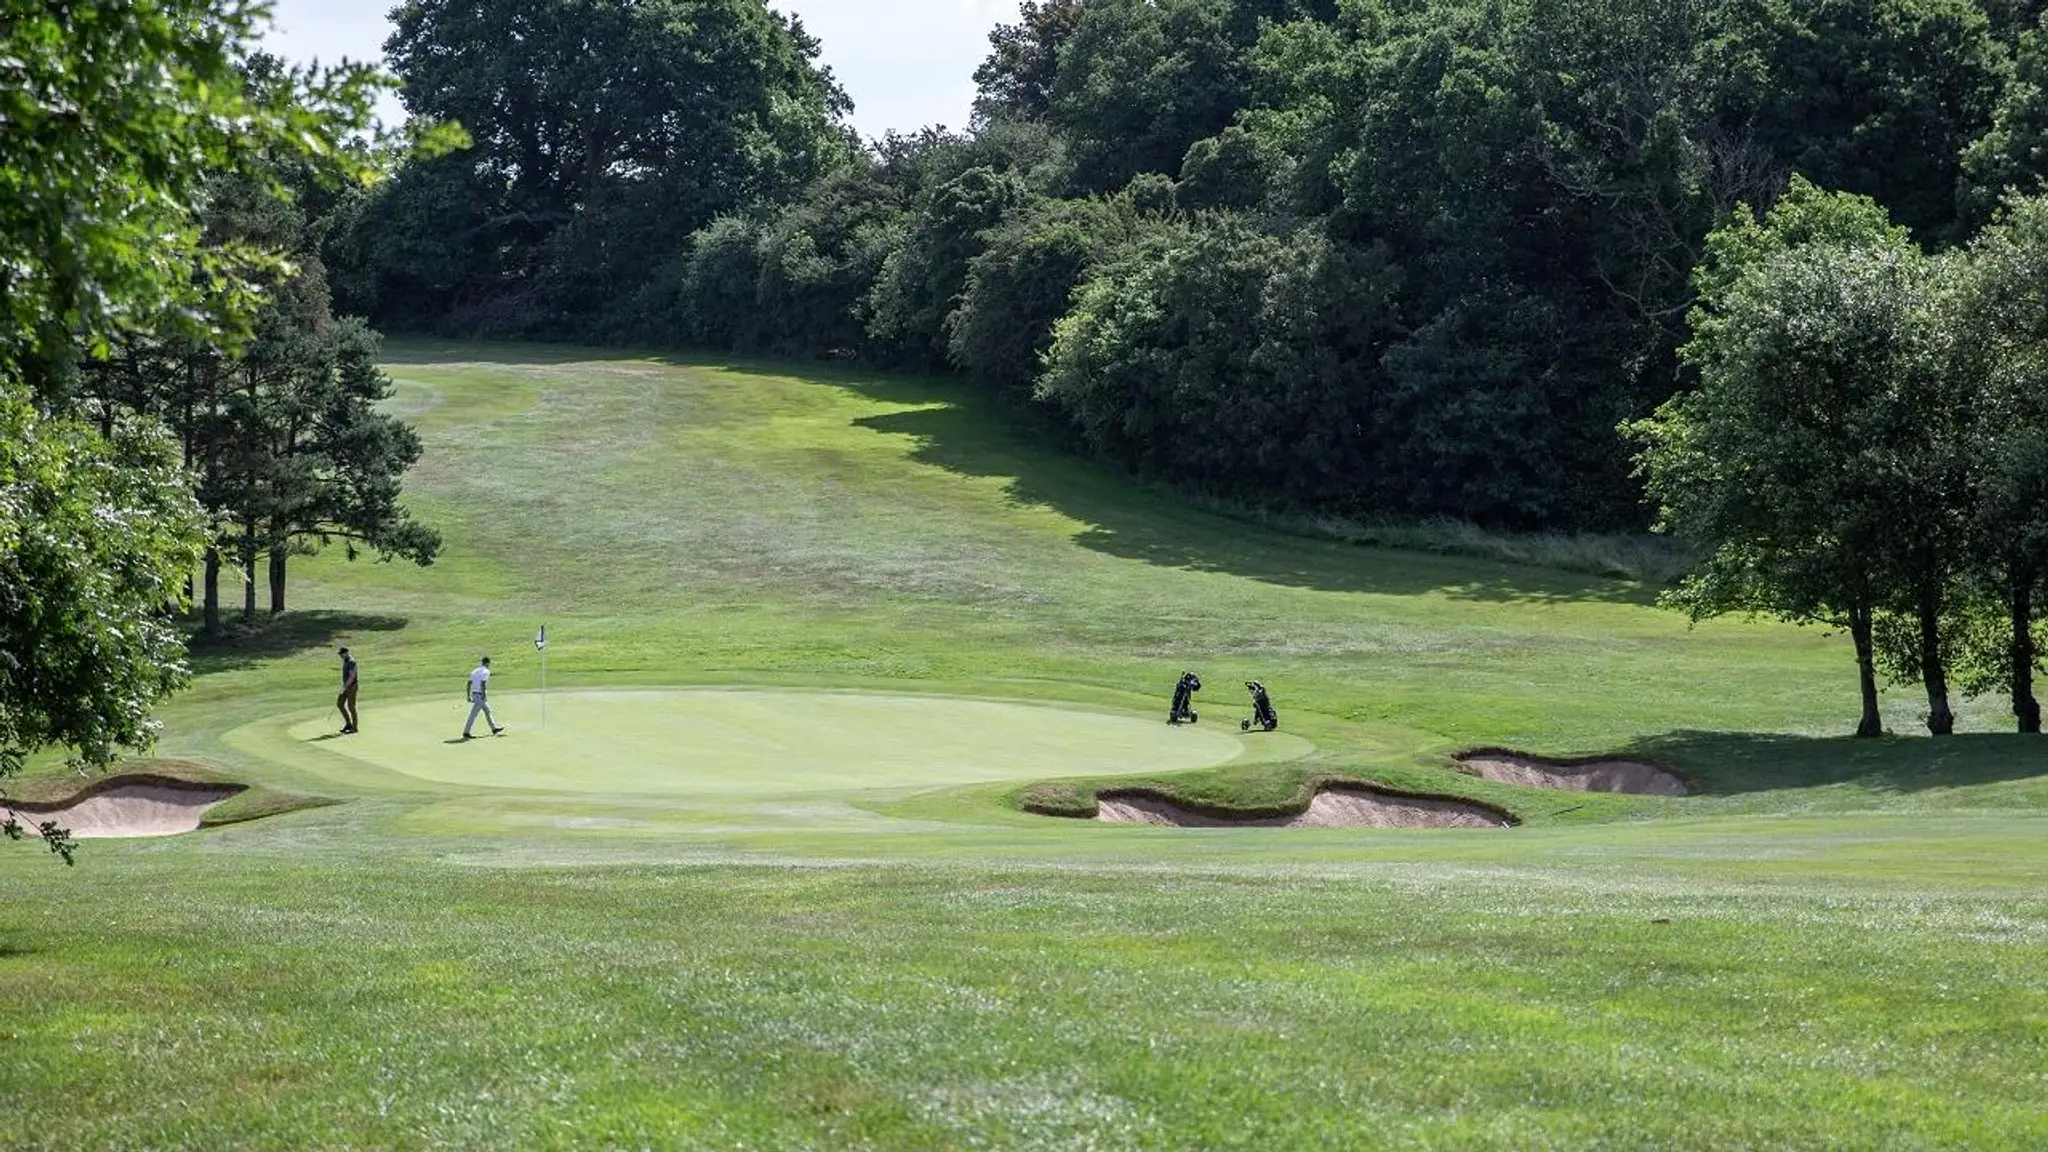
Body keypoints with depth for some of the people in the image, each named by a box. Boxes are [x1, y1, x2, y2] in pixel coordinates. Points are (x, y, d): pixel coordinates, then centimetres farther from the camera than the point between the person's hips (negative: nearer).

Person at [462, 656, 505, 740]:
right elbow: (483, 684, -21)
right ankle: (466, 732, -9)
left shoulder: (475, 671, 15)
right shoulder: (486, 671, -10)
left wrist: (469, 696, 14)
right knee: (474, 714, -8)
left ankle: (494, 728, 29)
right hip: (480, 694, -9)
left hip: (474, 694, 9)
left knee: (487, 710, 20)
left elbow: (469, 683, 12)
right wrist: (483, 696, -19)